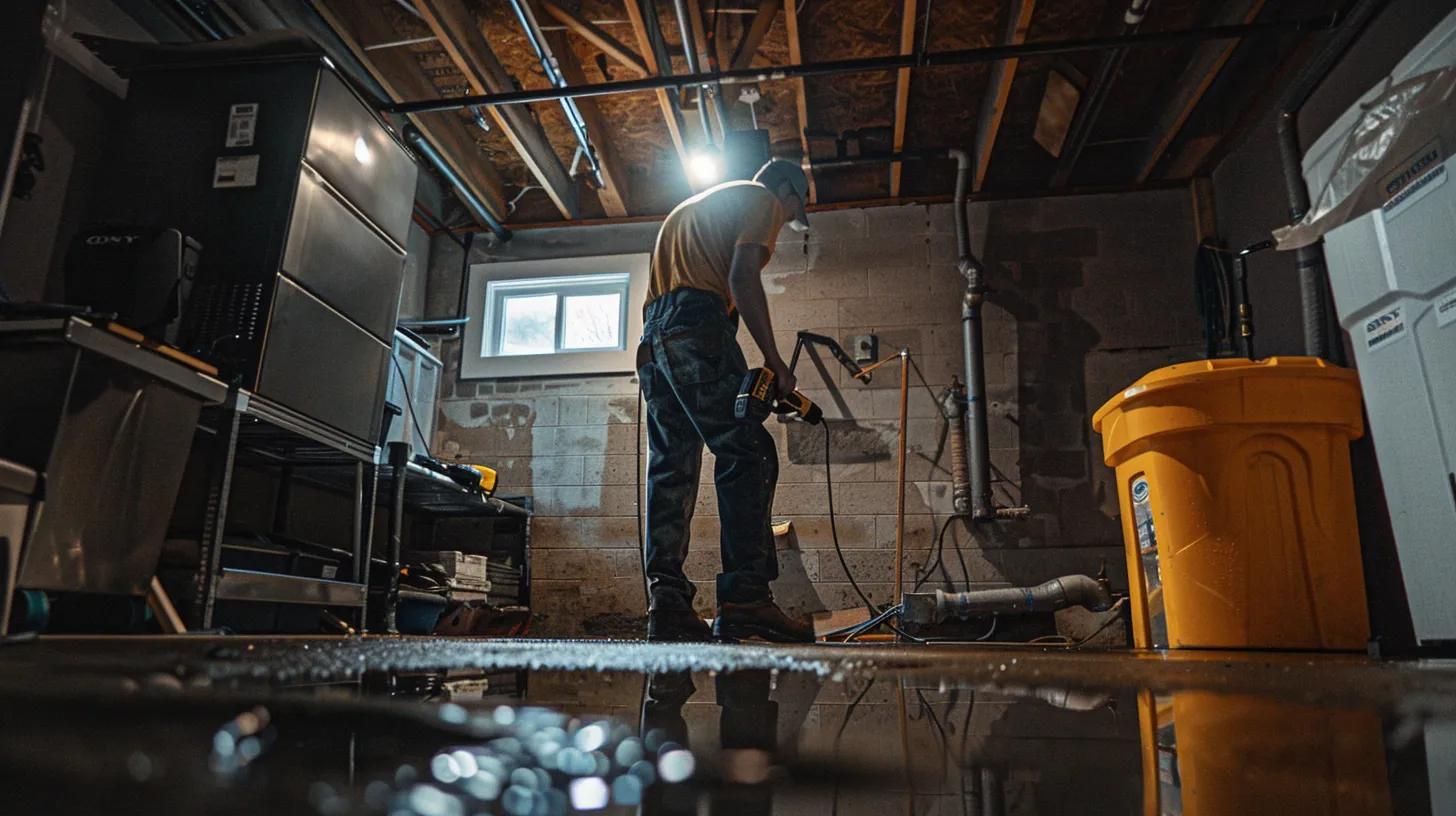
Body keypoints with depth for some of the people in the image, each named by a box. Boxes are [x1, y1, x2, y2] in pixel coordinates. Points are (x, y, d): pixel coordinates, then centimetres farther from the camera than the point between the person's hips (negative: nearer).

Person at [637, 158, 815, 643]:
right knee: (748, 456, -12)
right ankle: (746, 598, -21)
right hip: (696, 327, -9)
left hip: (652, 337, 9)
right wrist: (774, 361, -8)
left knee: (671, 470, 2)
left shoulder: (694, 206, 37)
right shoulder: (761, 199, 10)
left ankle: (667, 604, -4)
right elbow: (742, 278, -7)